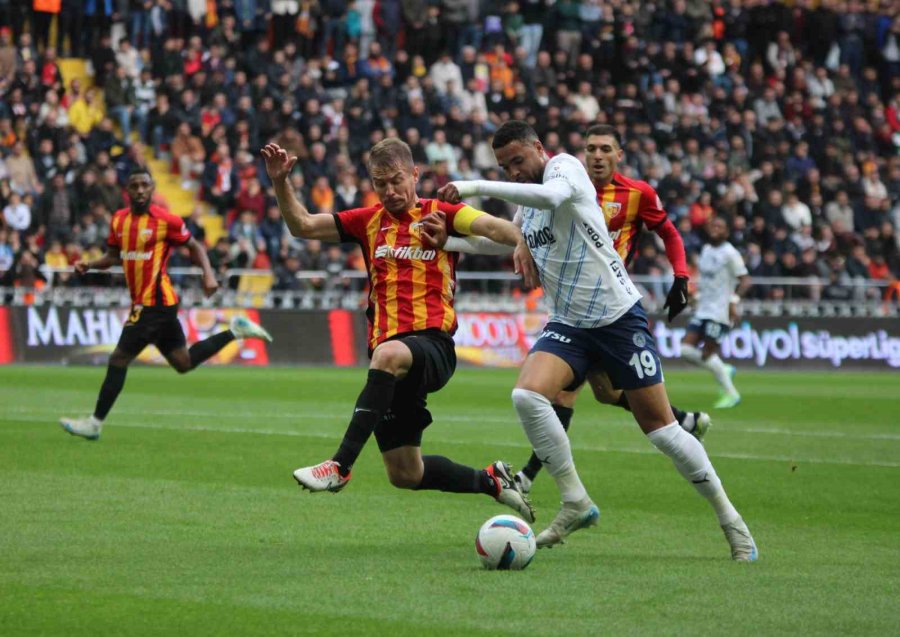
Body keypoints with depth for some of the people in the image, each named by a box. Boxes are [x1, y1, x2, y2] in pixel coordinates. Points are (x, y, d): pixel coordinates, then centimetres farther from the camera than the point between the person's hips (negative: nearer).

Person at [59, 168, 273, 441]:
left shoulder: (166, 220, -11)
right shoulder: (119, 219, 9)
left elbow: (194, 246, 0)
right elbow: (113, 256, 20)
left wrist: (208, 274, -14)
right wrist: (89, 265, 2)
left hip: (155, 303, -8)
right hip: (142, 303, 8)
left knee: (119, 359, -8)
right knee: (184, 362, 17)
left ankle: (95, 423, 0)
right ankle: (235, 331, 28)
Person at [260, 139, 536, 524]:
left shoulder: (440, 214, 3)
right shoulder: (369, 221, 16)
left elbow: (489, 226, -15)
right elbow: (302, 226, 16)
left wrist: (523, 242, -35)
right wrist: (280, 182, 1)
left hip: (432, 344, -6)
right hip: (389, 350, 6)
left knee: (388, 355, -42)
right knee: (404, 475, 5)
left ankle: (340, 466, -43)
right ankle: (491, 481, 28)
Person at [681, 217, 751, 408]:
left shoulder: (730, 253, -10)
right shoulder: (706, 250, 14)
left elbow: (745, 280, -13)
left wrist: (734, 301, -24)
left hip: (720, 312, -8)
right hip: (702, 311, 8)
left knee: (708, 354, -8)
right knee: (686, 350, -3)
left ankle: (731, 393, 5)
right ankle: (724, 370, 14)